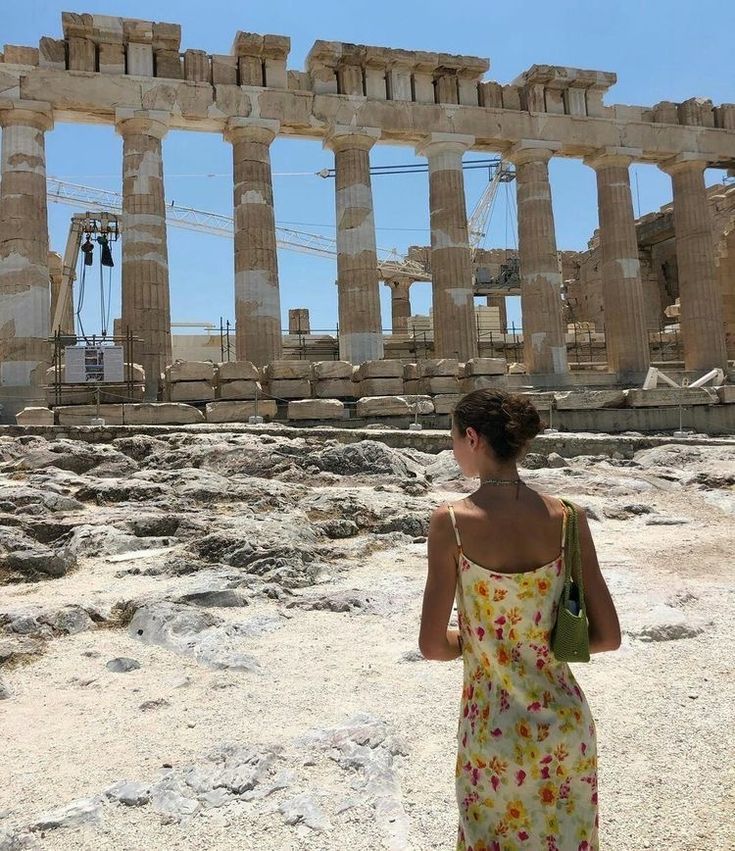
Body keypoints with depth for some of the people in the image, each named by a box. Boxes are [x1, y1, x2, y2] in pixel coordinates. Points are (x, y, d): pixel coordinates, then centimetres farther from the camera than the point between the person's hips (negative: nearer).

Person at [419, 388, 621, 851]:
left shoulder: (451, 522, -17)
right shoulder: (566, 518, -10)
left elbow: (433, 645, -13)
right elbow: (609, 635, -5)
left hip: (493, 732, -2)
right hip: (566, 726, 3)